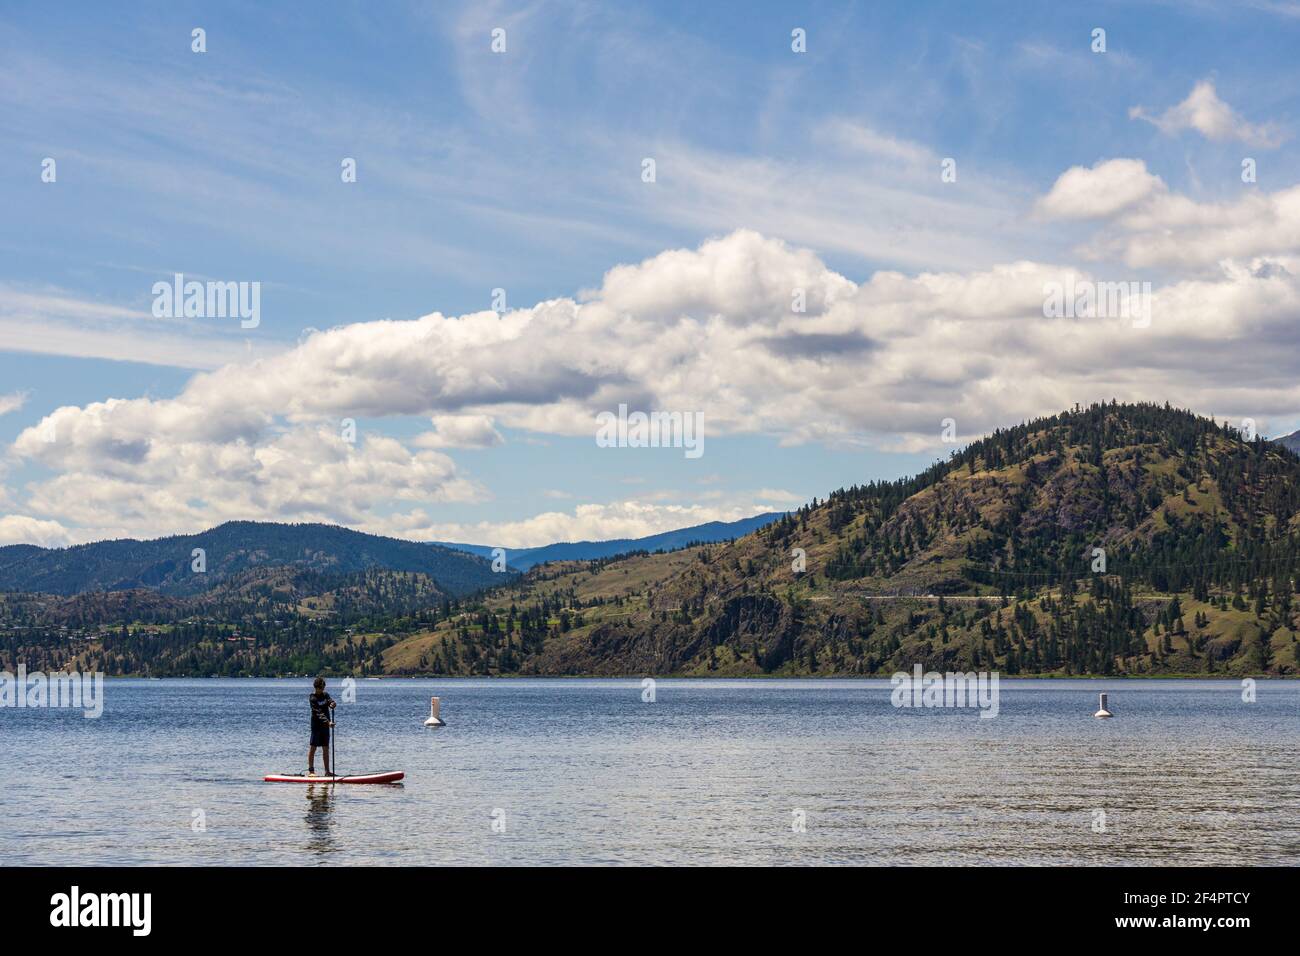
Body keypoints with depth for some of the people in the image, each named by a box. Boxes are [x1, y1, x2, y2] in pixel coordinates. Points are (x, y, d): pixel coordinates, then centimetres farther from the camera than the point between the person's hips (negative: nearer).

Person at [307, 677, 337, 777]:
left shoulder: (325, 695, 9)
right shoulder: (313, 698, -13)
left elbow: (331, 701, -9)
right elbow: (319, 713, -23)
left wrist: (332, 704, -34)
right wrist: (328, 722, -34)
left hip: (325, 725, 6)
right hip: (316, 725, -6)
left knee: (326, 748, 9)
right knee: (313, 747, -6)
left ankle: (327, 771, 12)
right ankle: (311, 770, -4)